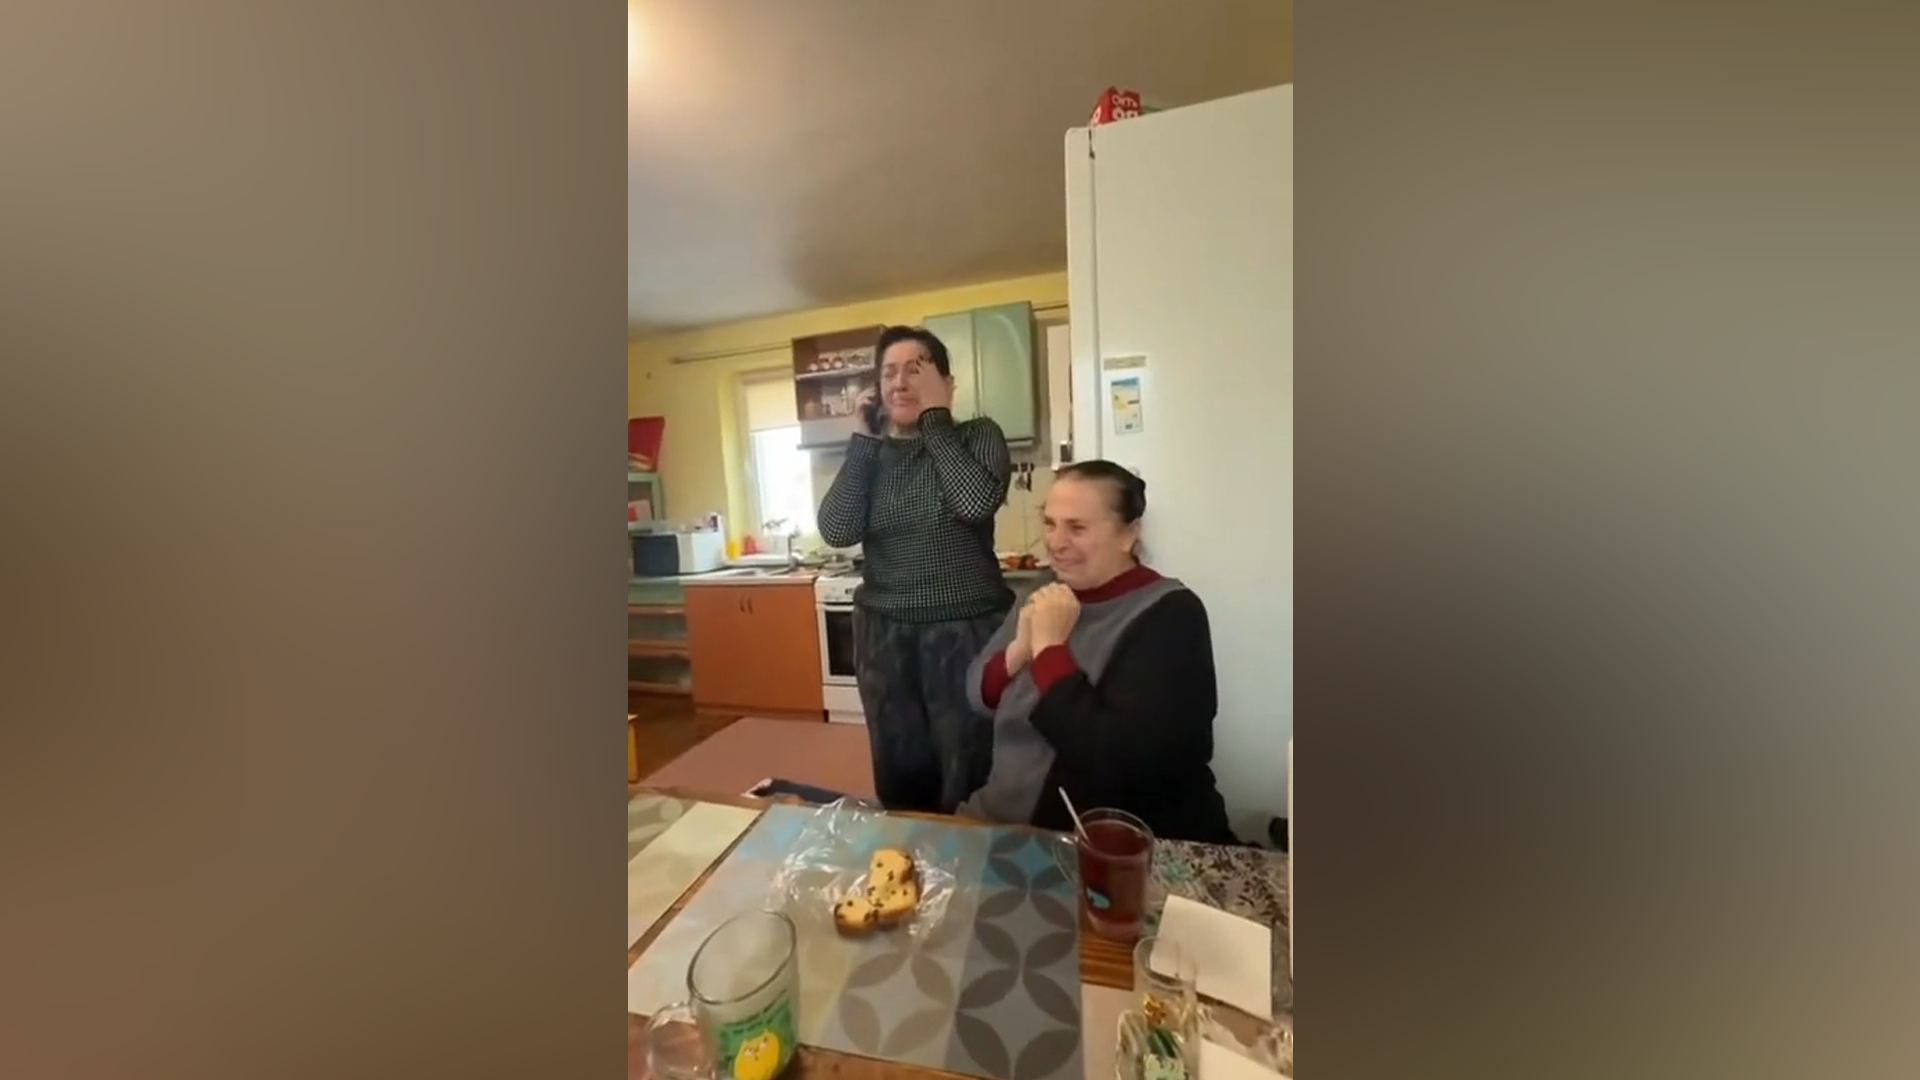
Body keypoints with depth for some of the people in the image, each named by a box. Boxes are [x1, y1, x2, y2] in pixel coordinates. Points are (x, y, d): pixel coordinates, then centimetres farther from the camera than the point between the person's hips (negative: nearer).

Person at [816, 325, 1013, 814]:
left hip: (967, 633, -3)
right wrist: (866, 437, -8)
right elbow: (837, 530, -9)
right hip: (885, 637, 4)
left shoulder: (978, 435, -2)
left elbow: (977, 503, -23)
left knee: (970, 785, 7)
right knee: (898, 780, 17)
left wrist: (934, 417, -14)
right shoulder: (870, 452, 6)